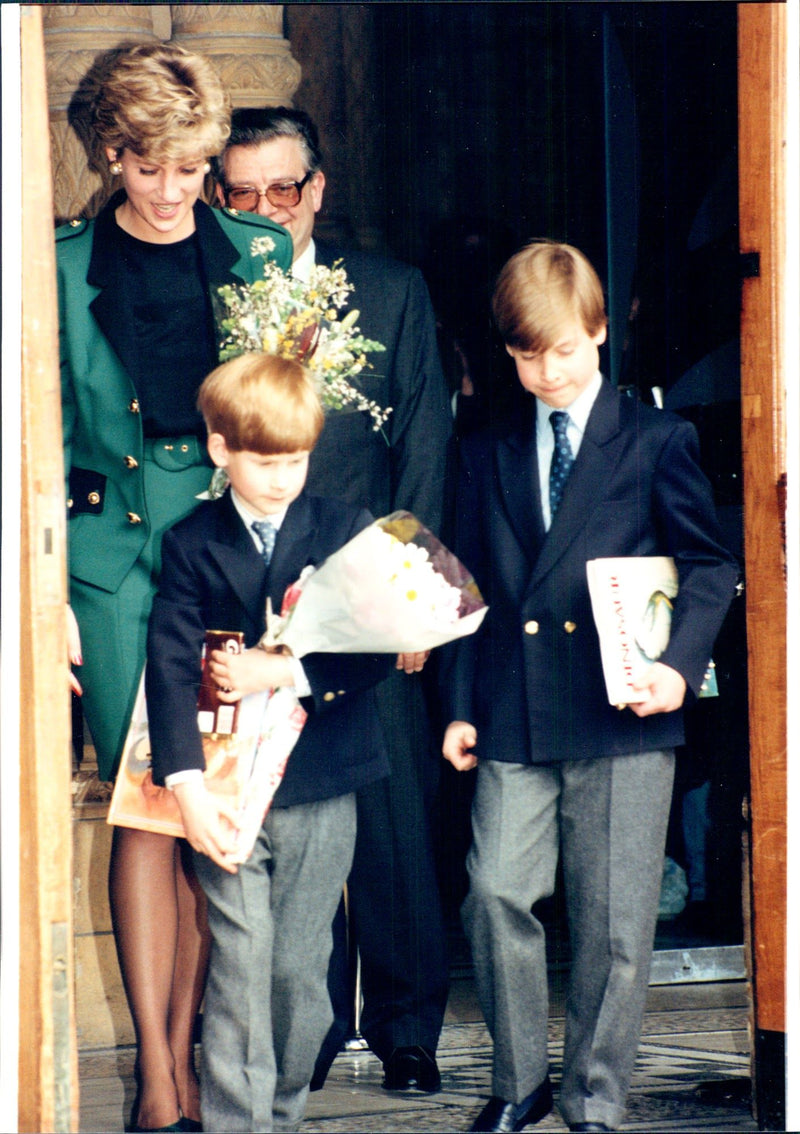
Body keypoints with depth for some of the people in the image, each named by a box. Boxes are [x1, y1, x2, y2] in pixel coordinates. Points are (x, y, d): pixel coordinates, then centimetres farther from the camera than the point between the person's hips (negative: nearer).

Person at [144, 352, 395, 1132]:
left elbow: (377, 649, -4)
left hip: (320, 790, 1)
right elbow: (170, 665, -5)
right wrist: (187, 783, -16)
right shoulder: (191, 546, 3)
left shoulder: (345, 532, 4)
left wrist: (284, 673, -14)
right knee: (239, 967, -4)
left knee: (300, 971, 5)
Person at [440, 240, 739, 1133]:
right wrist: (461, 706, 8)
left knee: (613, 921, 0)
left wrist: (680, 665, -12)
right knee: (495, 894, -6)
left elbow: (708, 564, 4)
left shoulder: (658, 442, 5)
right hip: (513, 721, 3)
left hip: (622, 721, -2)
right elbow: (470, 587, 16)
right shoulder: (487, 455, 15)